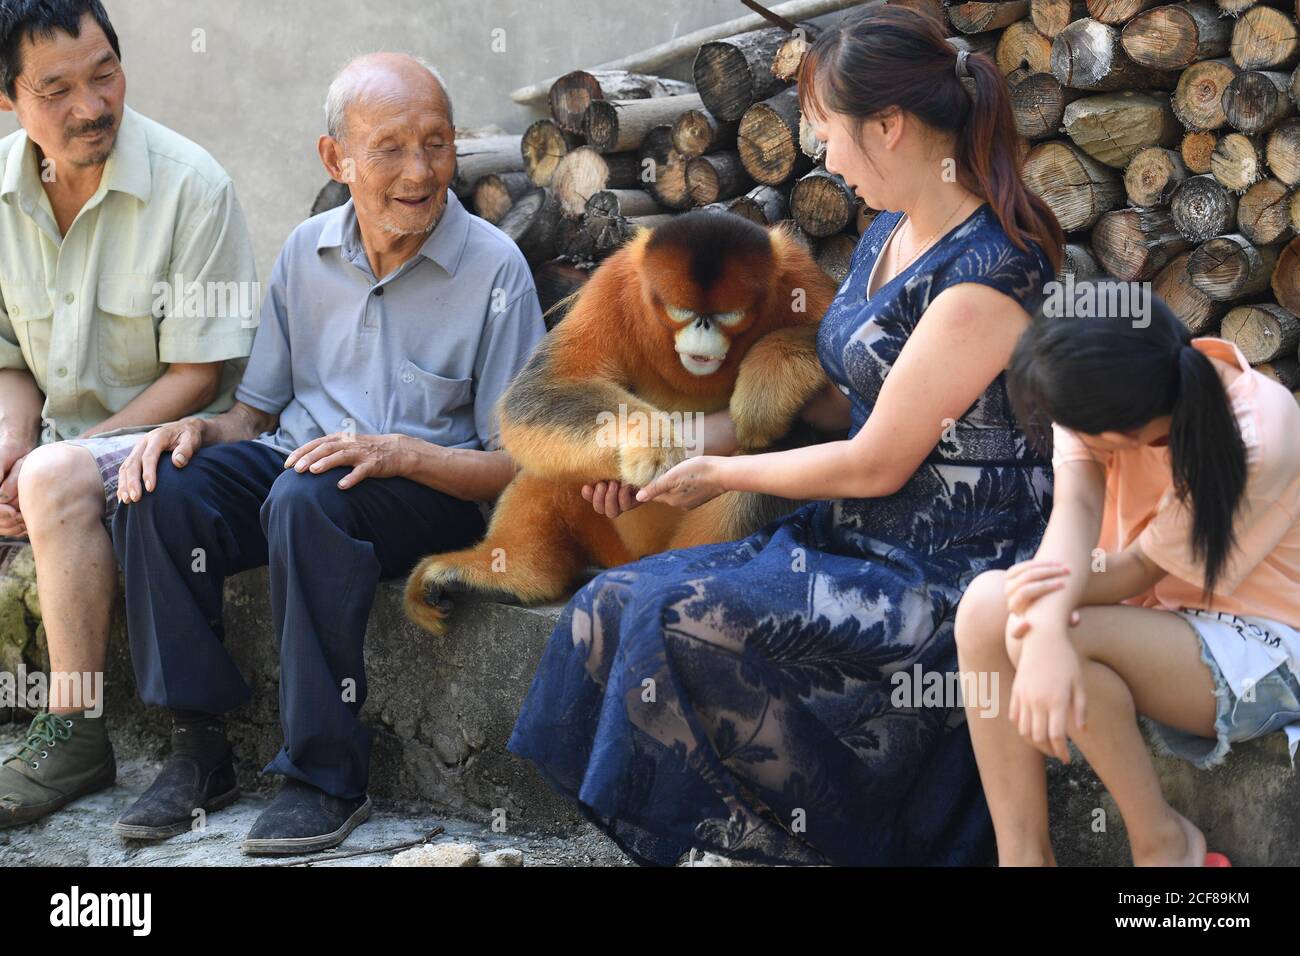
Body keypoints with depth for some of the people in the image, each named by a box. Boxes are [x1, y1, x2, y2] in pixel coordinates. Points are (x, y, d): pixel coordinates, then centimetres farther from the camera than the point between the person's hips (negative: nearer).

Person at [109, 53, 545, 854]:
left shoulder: (494, 267, -8)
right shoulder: (308, 251, 7)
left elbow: (518, 465, -9)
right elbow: (257, 411, 14)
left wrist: (398, 452, -25)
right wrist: (201, 430, -10)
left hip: (432, 487, -5)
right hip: (297, 455, 5)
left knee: (307, 501, -36)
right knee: (161, 488, -22)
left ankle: (328, 777, -26)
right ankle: (200, 749, -13)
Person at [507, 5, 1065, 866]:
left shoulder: (987, 273, -18)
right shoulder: (889, 238, 11)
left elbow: (876, 463, -17)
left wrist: (721, 473, -3)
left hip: (946, 576, -9)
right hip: (858, 539, 9)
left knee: (685, 617, -24)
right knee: (616, 602, -9)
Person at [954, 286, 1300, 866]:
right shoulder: (1101, 389, -14)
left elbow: (1143, 569, -21)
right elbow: (1076, 505, -27)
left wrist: (1046, 597, -35)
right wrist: (1046, 626, -45)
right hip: (1160, 619, 6)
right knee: (986, 607, -19)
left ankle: (1162, 841, -10)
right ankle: (1022, 855, -13)